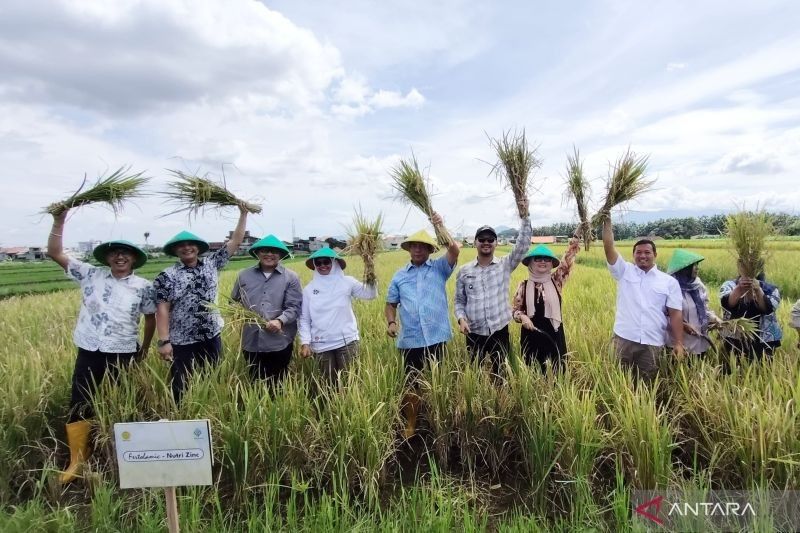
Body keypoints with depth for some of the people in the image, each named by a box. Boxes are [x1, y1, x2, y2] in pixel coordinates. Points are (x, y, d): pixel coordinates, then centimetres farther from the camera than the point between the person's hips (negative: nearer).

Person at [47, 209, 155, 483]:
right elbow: (54, 253, 0)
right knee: (79, 406, 6)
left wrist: (144, 349, 11)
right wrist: (59, 221, -10)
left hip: (123, 355, -1)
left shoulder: (143, 287, -4)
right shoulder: (90, 274, 0)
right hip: (89, 352, 2)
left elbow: (151, 317, 7)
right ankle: (77, 461, 23)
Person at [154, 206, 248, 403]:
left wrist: (243, 213, 1)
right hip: (182, 342, -3)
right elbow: (162, 310, -10)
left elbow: (235, 241, 5)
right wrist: (164, 341, -16)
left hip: (211, 338, 4)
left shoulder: (211, 264, 4)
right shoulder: (167, 277, -6)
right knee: (181, 387, 8)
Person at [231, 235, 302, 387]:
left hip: (279, 343, -2)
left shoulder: (290, 277, -1)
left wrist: (280, 320, -23)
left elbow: (295, 306, -6)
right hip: (251, 342, 3)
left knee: (277, 386, 10)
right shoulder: (244, 275, 8)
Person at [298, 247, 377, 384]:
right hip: (322, 345, 2)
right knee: (330, 384, 11)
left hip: (346, 341, -1)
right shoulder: (309, 289, 3)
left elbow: (371, 294, -8)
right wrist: (305, 343, -1)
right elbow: (304, 319, 6)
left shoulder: (347, 282, -1)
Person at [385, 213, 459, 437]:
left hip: (436, 337, -1)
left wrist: (441, 228, -21)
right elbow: (391, 303, 13)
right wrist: (391, 322, -5)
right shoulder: (399, 275, 9)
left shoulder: (440, 268, 4)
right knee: (411, 383, 8)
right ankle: (411, 425, 26)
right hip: (410, 340, 1)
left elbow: (454, 251, -13)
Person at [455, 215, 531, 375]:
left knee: (500, 372, 11)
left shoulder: (505, 265, 0)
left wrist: (525, 217, -19)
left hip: (499, 331, 0)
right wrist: (461, 319, -10)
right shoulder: (464, 271, 2)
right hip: (474, 333, 1)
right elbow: (459, 301, 7)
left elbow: (523, 245, -11)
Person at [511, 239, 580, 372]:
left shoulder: (556, 281, 0)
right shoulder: (524, 285, -1)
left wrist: (575, 242, -22)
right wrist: (522, 316, -18)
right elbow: (516, 310, 3)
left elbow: (567, 262, -12)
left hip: (554, 334, 0)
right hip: (531, 335, 0)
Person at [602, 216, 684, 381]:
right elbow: (608, 248, -5)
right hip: (624, 338, 0)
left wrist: (679, 343, -3)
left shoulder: (669, 282, 6)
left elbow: (675, 313, 3)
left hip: (652, 343, 0)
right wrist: (607, 222, -13)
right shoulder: (624, 271, 5)